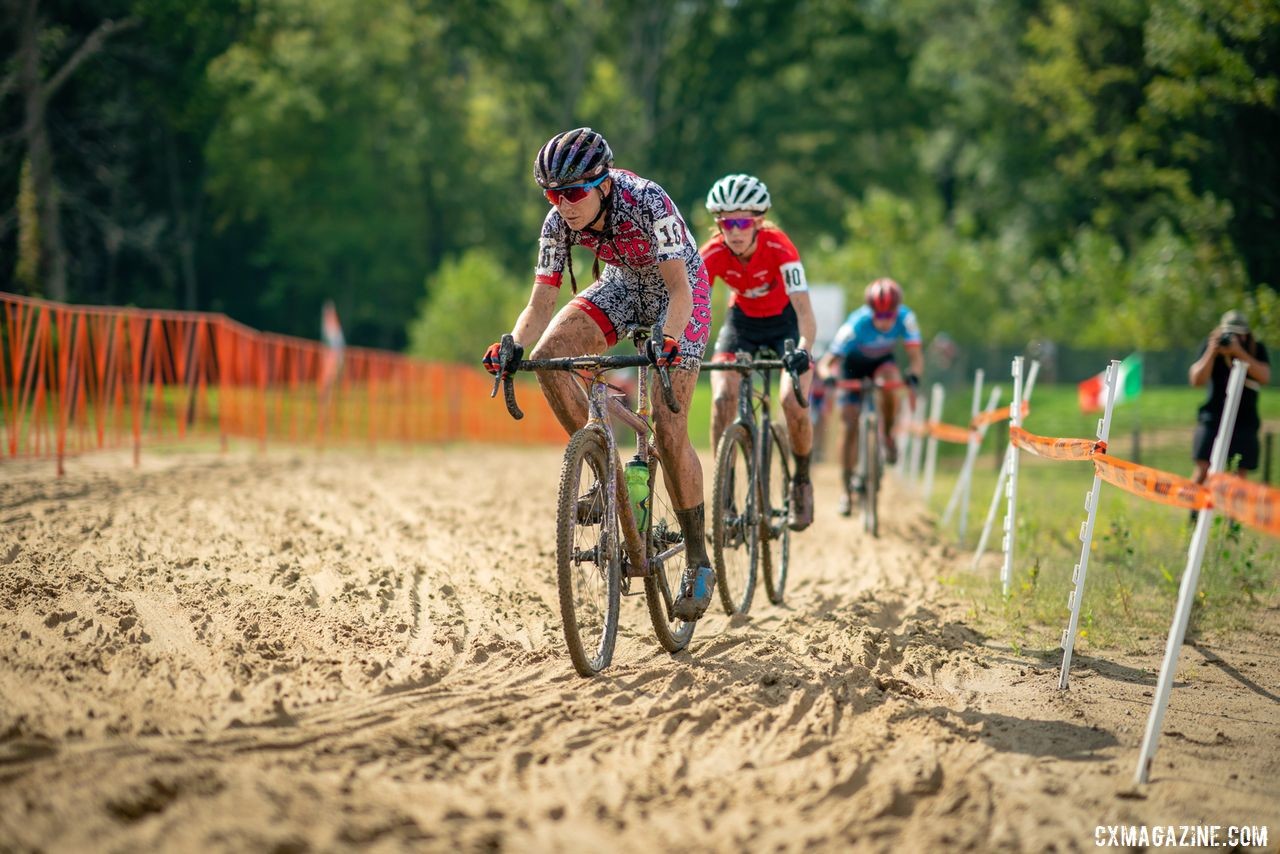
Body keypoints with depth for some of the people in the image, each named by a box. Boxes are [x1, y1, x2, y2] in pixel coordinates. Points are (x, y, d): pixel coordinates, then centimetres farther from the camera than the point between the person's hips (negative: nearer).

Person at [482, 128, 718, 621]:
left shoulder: (646, 202, -34)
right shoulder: (559, 222, -20)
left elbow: (679, 289, -37)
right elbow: (540, 304, -17)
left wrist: (667, 341, -56)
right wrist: (513, 346, -37)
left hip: (681, 292, -5)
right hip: (621, 286, 5)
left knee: (668, 431, -14)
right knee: (547, 356, -23)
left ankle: (698, 560, 1)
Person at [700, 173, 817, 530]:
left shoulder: (778, 247, -31)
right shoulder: (713, 253, -25)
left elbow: (804, 310, -40)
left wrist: (803, 349, -58)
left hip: (784, 322, -2)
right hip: (742, 321, 2)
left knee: (793, 401, -23)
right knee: (722, 400, -21)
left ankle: (802, 481, 4)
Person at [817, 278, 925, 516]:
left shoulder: (905, 318, -30)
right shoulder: (856, 325, -35)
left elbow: (916, 355, -29)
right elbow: (827, 362, -34)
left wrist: (914, 374, -51)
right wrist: (828, 375, -56)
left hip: (882, 361, 2)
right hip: (854, 364, -1)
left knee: (889, 385, -34)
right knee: (851, 426, -8)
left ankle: (888, 436, -8)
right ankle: (848, 489, 5)